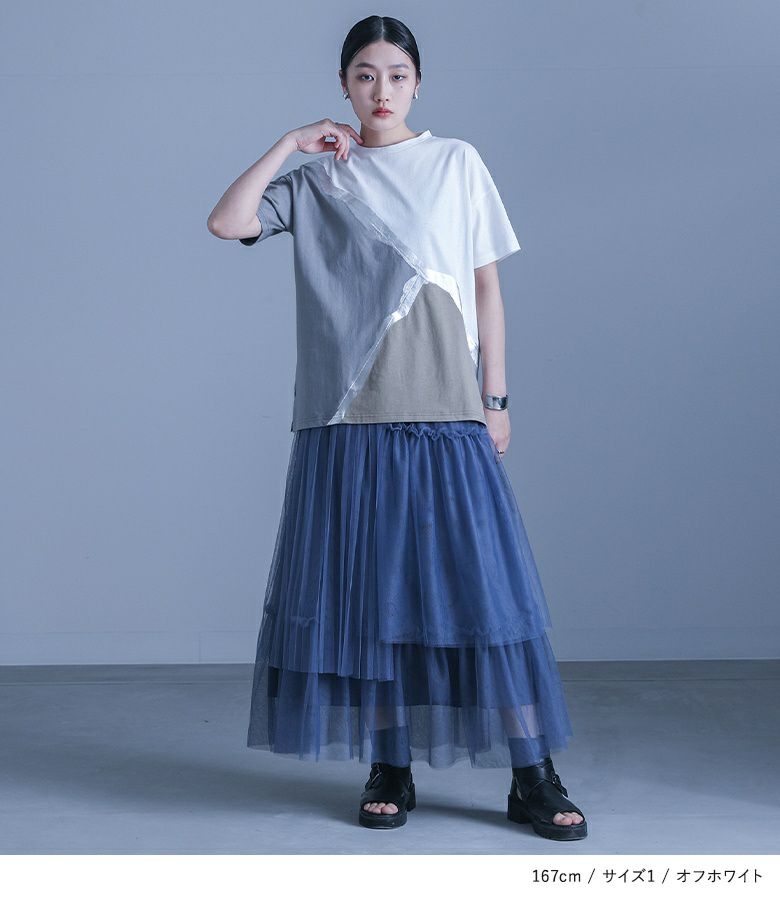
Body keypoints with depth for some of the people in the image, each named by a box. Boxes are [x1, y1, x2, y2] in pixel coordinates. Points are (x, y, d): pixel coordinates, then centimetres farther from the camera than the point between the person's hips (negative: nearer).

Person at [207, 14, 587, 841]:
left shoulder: (457, 163, 10)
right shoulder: (318, 179, 10)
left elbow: (485, 286, 8)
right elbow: (226, 222, -3)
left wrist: (495, 398, 4)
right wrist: (289, 144, -1)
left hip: (446, 415, -1)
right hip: (352, 417, 1)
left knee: (481, 584, -3)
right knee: (369, 588, 3)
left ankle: (533, 777, 3)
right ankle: (389, 768, 14)